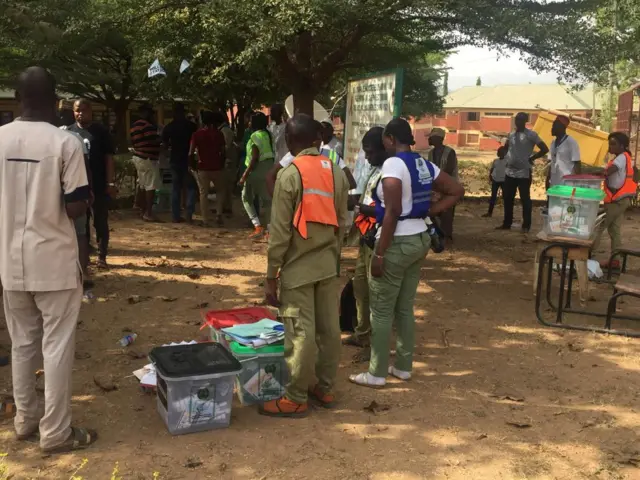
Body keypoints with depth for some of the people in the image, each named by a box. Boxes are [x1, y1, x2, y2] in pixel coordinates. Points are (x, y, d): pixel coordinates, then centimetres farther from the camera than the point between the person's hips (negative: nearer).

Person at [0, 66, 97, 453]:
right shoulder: (65, 143, -14)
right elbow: (75, 209, -14)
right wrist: (88, 199, 7)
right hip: (54, 260, -5)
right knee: (57, 346, 4)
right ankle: (55, 431, 12)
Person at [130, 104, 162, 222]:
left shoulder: (135, 126, 15)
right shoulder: (147, 125, -16)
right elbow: (154, 140, -22)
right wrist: (162, 139, -2)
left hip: (139, 158, 10)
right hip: (148, 159, -10)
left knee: (143, 186, 14)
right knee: (151, 187, -7)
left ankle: (144, 211, 19)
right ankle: (148, 213, -7)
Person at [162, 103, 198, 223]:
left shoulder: (169, 127, -1)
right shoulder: (191, 125, -6)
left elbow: (165, 144, 3)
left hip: (175, 159, 2)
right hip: (188, 159, -2)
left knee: (176, 188, 10)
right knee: (190, 187, 6)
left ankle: (176, 216, 8)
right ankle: (189, 215, -6)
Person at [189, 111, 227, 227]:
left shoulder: (197, 134, -2)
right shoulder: (218, 134, -1)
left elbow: (191, 152, -6)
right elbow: (223, 151, -1)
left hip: (203, 167, 0)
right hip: (217, 167, 1)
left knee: (203, 193, 5)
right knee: (221, 190, 18)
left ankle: (205, 220, 2)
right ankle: (218, 215, 3)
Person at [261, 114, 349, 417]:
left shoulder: (290, 175, -13)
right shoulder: (336, 173, 5)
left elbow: (280, 231, -13)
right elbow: (341, 221, 8)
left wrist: (271, 275, -7)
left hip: (299, 266, -6)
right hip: (328, 263, 6)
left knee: (301, 334, -1)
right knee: (329, 328, 12)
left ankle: (295, 398, 9)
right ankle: (325, 388, 24)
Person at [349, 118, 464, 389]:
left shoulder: (393, 164, -16)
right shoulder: (425, 165, 9)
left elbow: (393, 211, -23)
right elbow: (457, 191, 14)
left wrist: (380, 253, -20)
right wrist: (429, 211, 7)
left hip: (398, 242, -8)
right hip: (420, 239, 8)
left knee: (381, 311, 2)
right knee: (405, 307, 17)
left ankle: (376, 374, 9)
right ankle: (403, 367, 26)